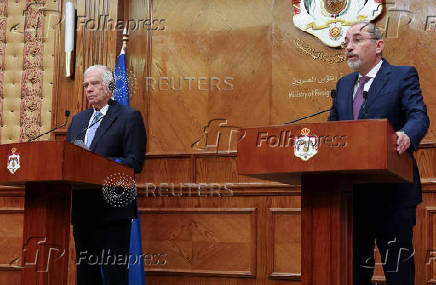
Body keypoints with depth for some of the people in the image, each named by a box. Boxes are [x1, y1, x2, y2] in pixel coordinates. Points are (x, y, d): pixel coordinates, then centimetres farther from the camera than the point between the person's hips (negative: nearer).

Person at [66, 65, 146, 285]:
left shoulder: (129, 116, -2)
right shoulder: (78, 120, 19)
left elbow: (134, 162, -11)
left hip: (113, 209, -6)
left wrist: (97, 166, -23)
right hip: (82, 209, 6)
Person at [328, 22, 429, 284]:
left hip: (392, 191, -6)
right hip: (352, 192, 6)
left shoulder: (403, 76, -1)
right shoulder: (344, 85, 18)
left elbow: (419, 116, -14)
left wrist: (406, 136, -37)